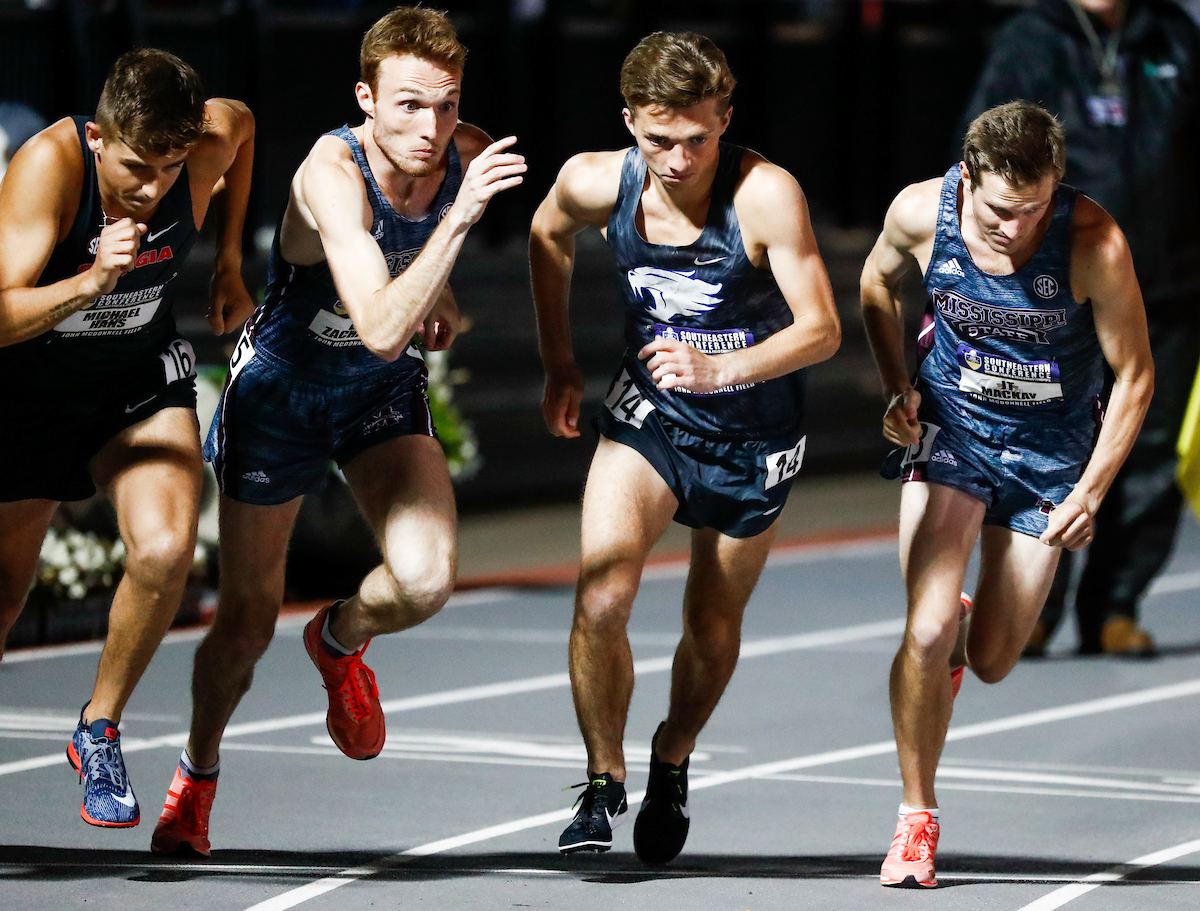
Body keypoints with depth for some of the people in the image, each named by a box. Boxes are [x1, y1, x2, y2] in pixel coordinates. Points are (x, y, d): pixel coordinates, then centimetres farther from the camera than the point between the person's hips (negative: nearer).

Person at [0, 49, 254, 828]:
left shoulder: (212, 142, -21)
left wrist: (229, 262, 8)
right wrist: (91, 283, -51)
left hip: (143, 382, 2)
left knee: (166, 551, -23)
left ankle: (99, 732, 0)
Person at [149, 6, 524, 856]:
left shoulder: (469, 158, -15)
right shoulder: (333, 172, -32)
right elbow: (382, 329, -44)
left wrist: (440, 297, 1)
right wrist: (457, 218, -49)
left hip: (386, 391, 4)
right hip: (282, 383, -4)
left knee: (426, 580, -21)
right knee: (247, 620, 7)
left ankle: (341, 640, 16)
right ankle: (197, 772, 36)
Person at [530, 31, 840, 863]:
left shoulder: (766, 194, -27)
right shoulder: (596, 183, -16)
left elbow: (822, 328, -28)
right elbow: (550, 237, 9)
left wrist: (720, 370, -43)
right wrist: (560, 367, 11)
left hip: (753, 437, -1)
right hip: (649, 416, 2)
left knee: (712, 628, 12)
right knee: (601, 598, -19)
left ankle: (672, 764, 41)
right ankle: (604, 785, -3)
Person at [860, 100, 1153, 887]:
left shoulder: (1093, 244, -27)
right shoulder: (921, 212, -19)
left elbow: (1135, 375, -14)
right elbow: (879, 286, 6)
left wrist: (1091, 493, -16)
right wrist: (898, 390, -3)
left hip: (1052, 448, 0)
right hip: (951, 427, 1)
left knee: (992, 662, 6)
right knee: (929, 629, -17)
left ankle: (953, 643, 46)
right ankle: (917, 817, 2)